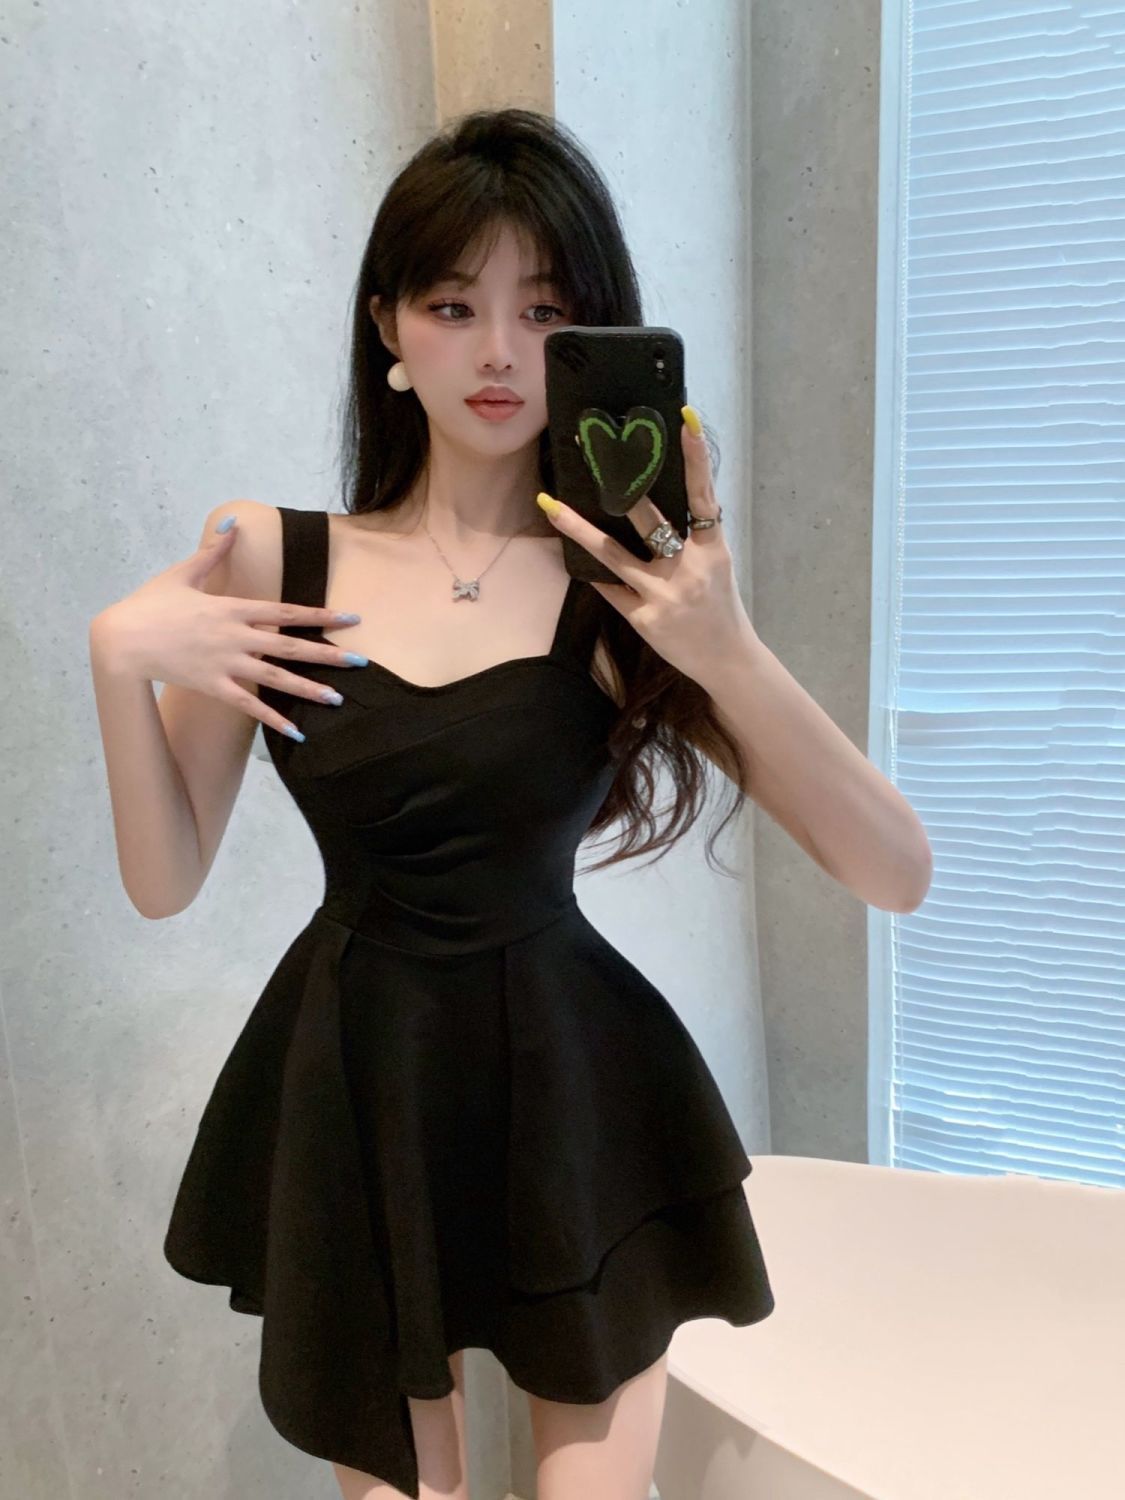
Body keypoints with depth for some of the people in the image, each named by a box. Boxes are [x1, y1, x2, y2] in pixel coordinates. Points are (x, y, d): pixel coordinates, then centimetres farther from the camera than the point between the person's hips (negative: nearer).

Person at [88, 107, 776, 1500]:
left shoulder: (634, 581, -9)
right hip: (351, 1087, 2)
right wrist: (118, 657, -14)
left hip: (576, 1089, -1)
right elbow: (165, 881, 0)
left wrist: (730, 656, -28)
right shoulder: (271, 562, -3)